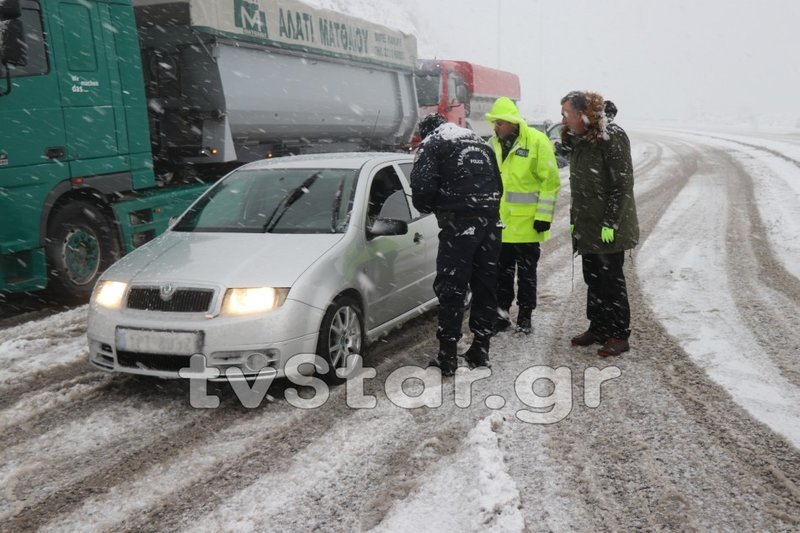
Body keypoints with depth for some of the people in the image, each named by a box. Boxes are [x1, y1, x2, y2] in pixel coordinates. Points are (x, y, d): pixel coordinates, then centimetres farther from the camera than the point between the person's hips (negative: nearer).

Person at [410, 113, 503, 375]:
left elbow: (423, 184, -10)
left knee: (451, 290, 0)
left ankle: (448, 357, 4)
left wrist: (428, 207, 8)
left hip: (459, 224, -6)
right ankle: (480, 351, 22)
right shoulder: (479, 141, 24)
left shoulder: (432, 143, 4)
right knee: (485, 287, 13)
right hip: (491, 222, 6)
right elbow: (498, 184, 20)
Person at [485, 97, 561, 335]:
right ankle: (502, 312, 23)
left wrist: (544, 216, -14)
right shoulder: (493, 143, 6)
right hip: (499, 221, 5)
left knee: (526, 271, 8)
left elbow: (550, 181, -11)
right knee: (502, 270, 11)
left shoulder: (537, 141, -11)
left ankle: (524, 316, 19)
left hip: (526, 223, -5)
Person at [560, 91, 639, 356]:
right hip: (586, 226, 8)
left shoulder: (612, 136, -14)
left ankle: (619, 335, 11)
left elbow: (623, 184, -17)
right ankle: (597, 328, 27)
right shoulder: (578, 140, 11)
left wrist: (610, 223, -20)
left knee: (611, 280, 0)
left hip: (608, 228, -8)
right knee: (593, 279, 14)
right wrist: (575, 219, 15)